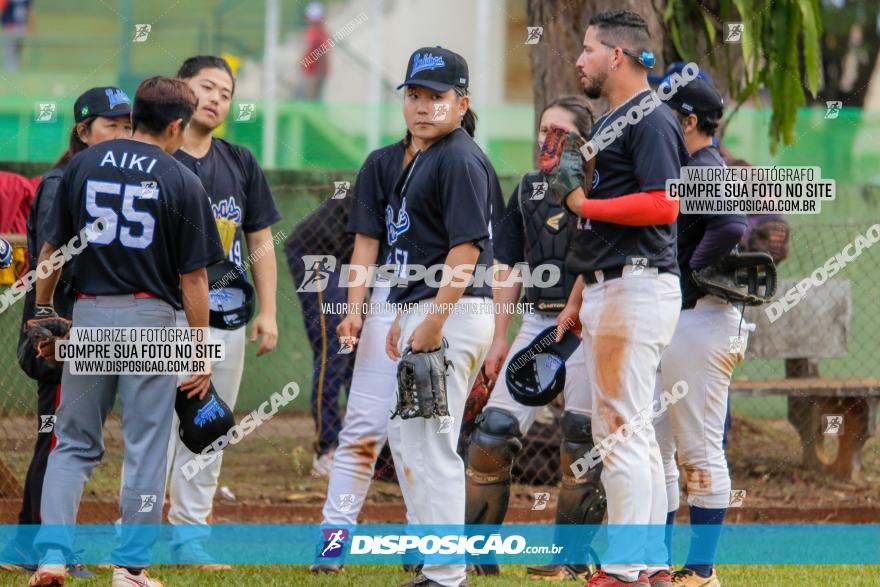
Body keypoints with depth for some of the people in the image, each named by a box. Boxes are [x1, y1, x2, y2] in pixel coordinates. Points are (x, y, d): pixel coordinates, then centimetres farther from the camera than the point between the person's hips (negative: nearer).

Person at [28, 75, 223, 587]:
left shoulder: (82, 166, 3)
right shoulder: (182, 182, -6)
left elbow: (51, 248, 7)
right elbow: (193, 278, -6)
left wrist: (43, 310, 20)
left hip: (89, 315, 3)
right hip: (152, 320, -3)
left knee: (74, 444, 10)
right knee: (146, 447, 6)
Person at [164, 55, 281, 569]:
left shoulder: (241, 163, 14)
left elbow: (261, 243, 17)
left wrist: (268, 312, 8)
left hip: (229, 317, 5)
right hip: (170, 315, -5)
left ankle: (190, 534, 16)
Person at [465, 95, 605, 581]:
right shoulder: (529, 190, 12)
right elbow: (510, 269, 16)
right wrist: (499, 339, 12)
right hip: (537, 320, 6)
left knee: (581, 440, -3)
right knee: (493, 431, -2)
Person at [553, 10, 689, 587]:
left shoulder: (651, 119, -11)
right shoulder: (609, 122, 20)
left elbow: (662, 205, -22)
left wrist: (584, 204, -13)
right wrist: (577, 298, 21)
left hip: (637, 287, -10)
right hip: (606, 289, 10)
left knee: (623, 430, -11)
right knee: (631, 431, 11)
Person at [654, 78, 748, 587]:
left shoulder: (708, 170, -14)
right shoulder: (685, 169, 17)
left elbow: (731, 229, -30)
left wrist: (687, 284, -19)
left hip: (701, 318, -11)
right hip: (667, 322, 11)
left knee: (699, 450, -6)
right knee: (654, 447, 13)